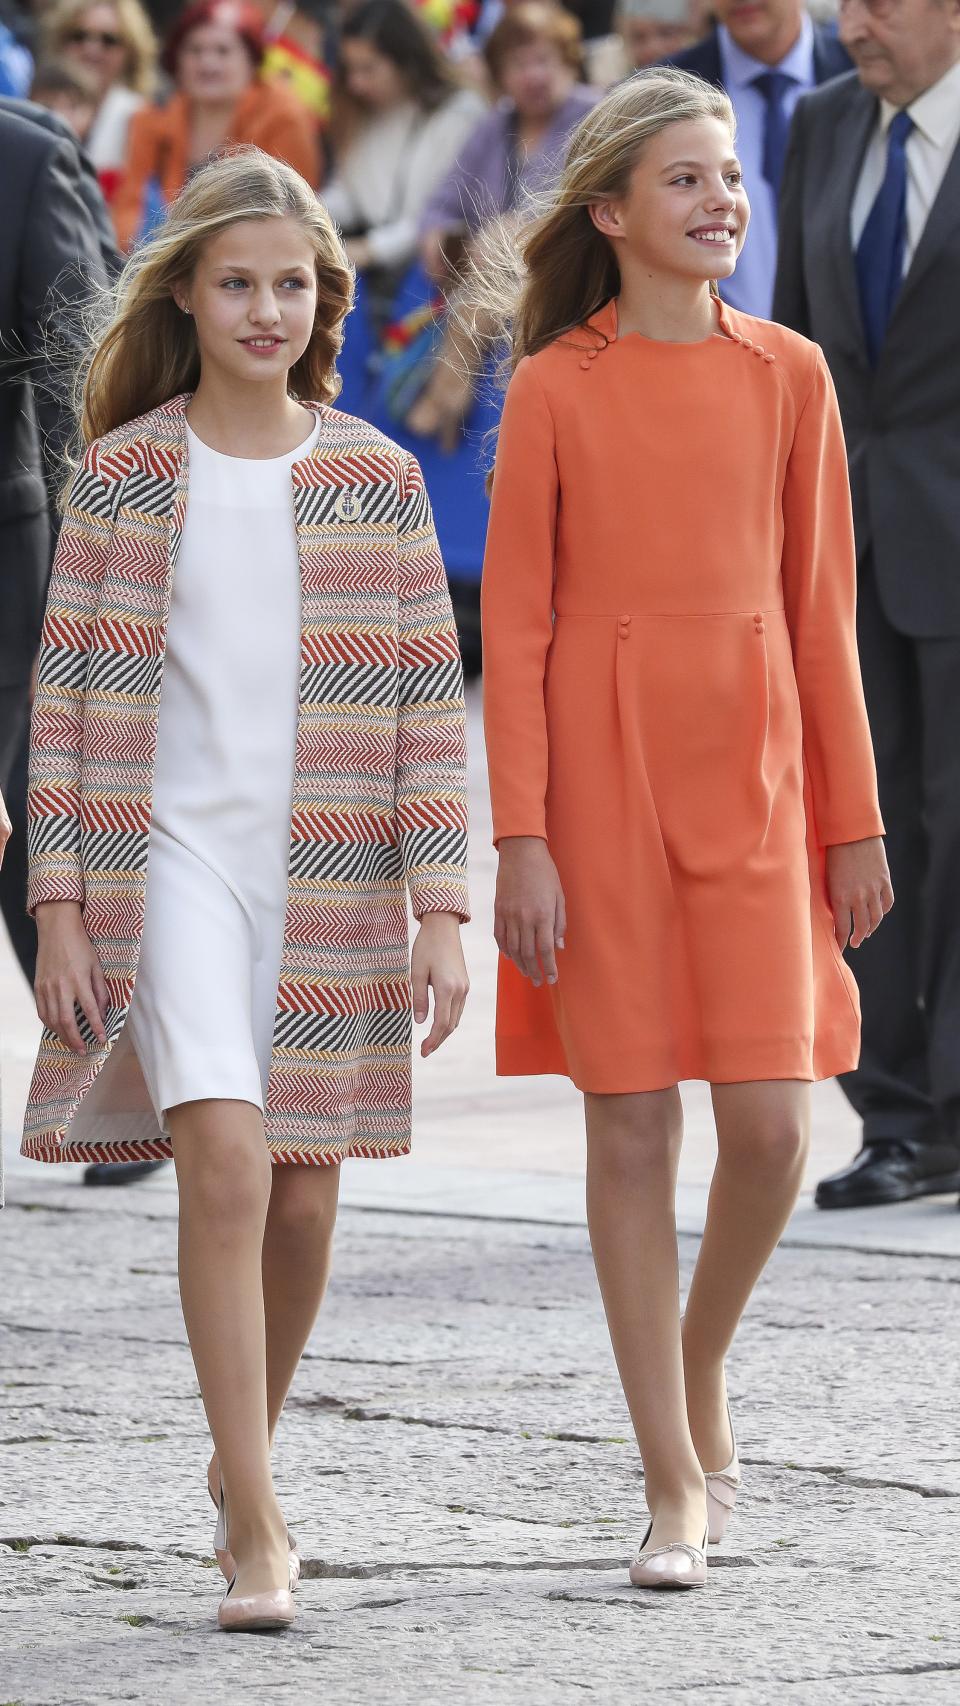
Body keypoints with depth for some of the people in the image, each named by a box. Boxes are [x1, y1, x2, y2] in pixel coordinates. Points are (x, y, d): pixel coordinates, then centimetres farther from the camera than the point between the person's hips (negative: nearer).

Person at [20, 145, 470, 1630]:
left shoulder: (376, 480, 4)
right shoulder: (124, 473, 1)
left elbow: (427, 705, 4)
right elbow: (69, 695, 2)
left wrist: (440, 909, -3)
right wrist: (60, 906, -3)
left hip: (334, 881, 2)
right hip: (173, 861, -2)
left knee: (305, 1200, 7)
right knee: (224, 1164, -17)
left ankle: (244, 1457, 32)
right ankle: (252, 1528, -14)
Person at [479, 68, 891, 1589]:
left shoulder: (788, 375, 6)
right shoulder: (555, 390, -2)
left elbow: (821, 608, 9)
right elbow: (513, 625, -2)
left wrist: (855, 817, 7)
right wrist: (522, 836, -8)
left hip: (753, 773, 2)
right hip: (604, 773, -2)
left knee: (770, 1124, -6)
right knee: (633, 1122, 0)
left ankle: (703, 1372, 23)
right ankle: (677, 1481, 8)